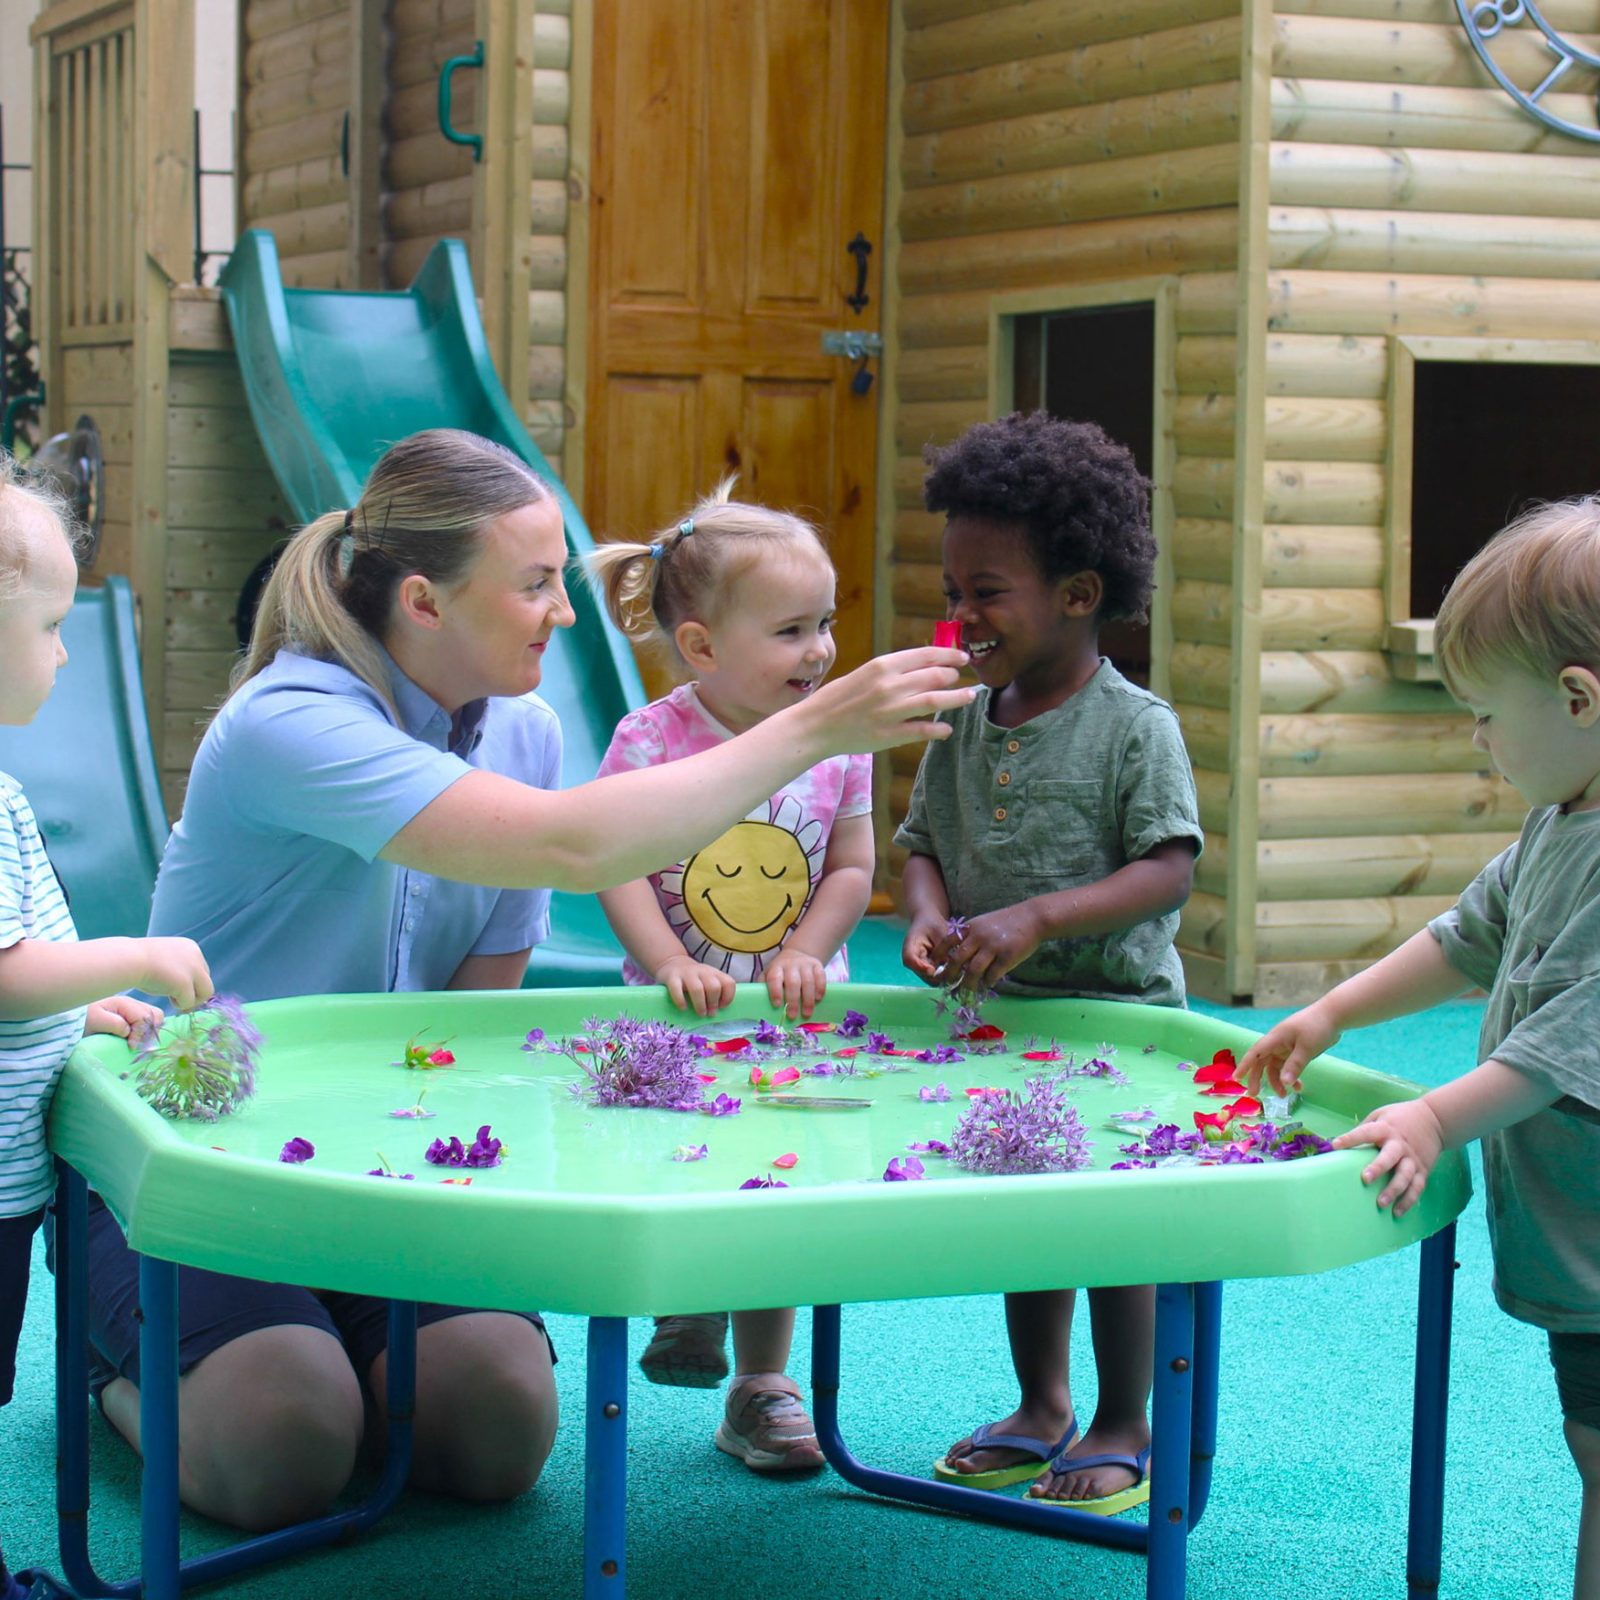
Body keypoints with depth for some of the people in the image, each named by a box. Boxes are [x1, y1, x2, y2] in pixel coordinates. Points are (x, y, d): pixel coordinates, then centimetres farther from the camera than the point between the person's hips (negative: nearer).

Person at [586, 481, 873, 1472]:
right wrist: (673, 964, -25)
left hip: (796, 1011, 2)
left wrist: (802, 953, -16)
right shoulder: (651, 741, -14)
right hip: (677, 1009, -2)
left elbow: (853, 870, -2)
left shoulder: (837, 741, -6)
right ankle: (689, 1309, 32)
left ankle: (762, 1385, 20)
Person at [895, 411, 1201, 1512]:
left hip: (1117, 1018, -6)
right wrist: (930, 918, -13)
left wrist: (1035, 917, -29)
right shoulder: (965, 724, 4)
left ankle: (1124, 1429, 19)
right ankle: (1042, 1407, 34)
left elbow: (1168, 871, -20)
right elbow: (926, 842, 9)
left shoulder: (1135, 727, -14)